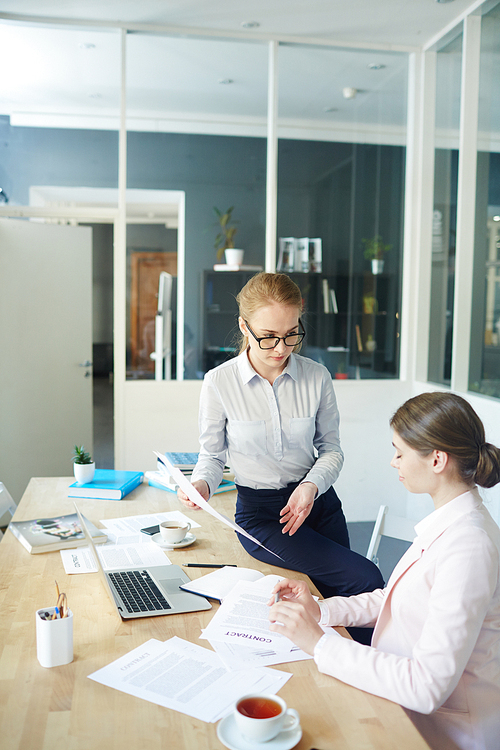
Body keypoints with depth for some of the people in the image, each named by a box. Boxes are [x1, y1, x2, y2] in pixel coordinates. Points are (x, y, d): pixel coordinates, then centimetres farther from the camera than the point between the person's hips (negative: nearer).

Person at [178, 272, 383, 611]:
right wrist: (201, 484, -22)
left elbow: (331, 448, 3)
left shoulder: (317, 376, -7)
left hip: (318, 501, 4)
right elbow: (212, 455, -1)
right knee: (366, 579, -16)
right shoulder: (219, 383, -12)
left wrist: (311, 486, -15)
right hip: (260, 513, -3)